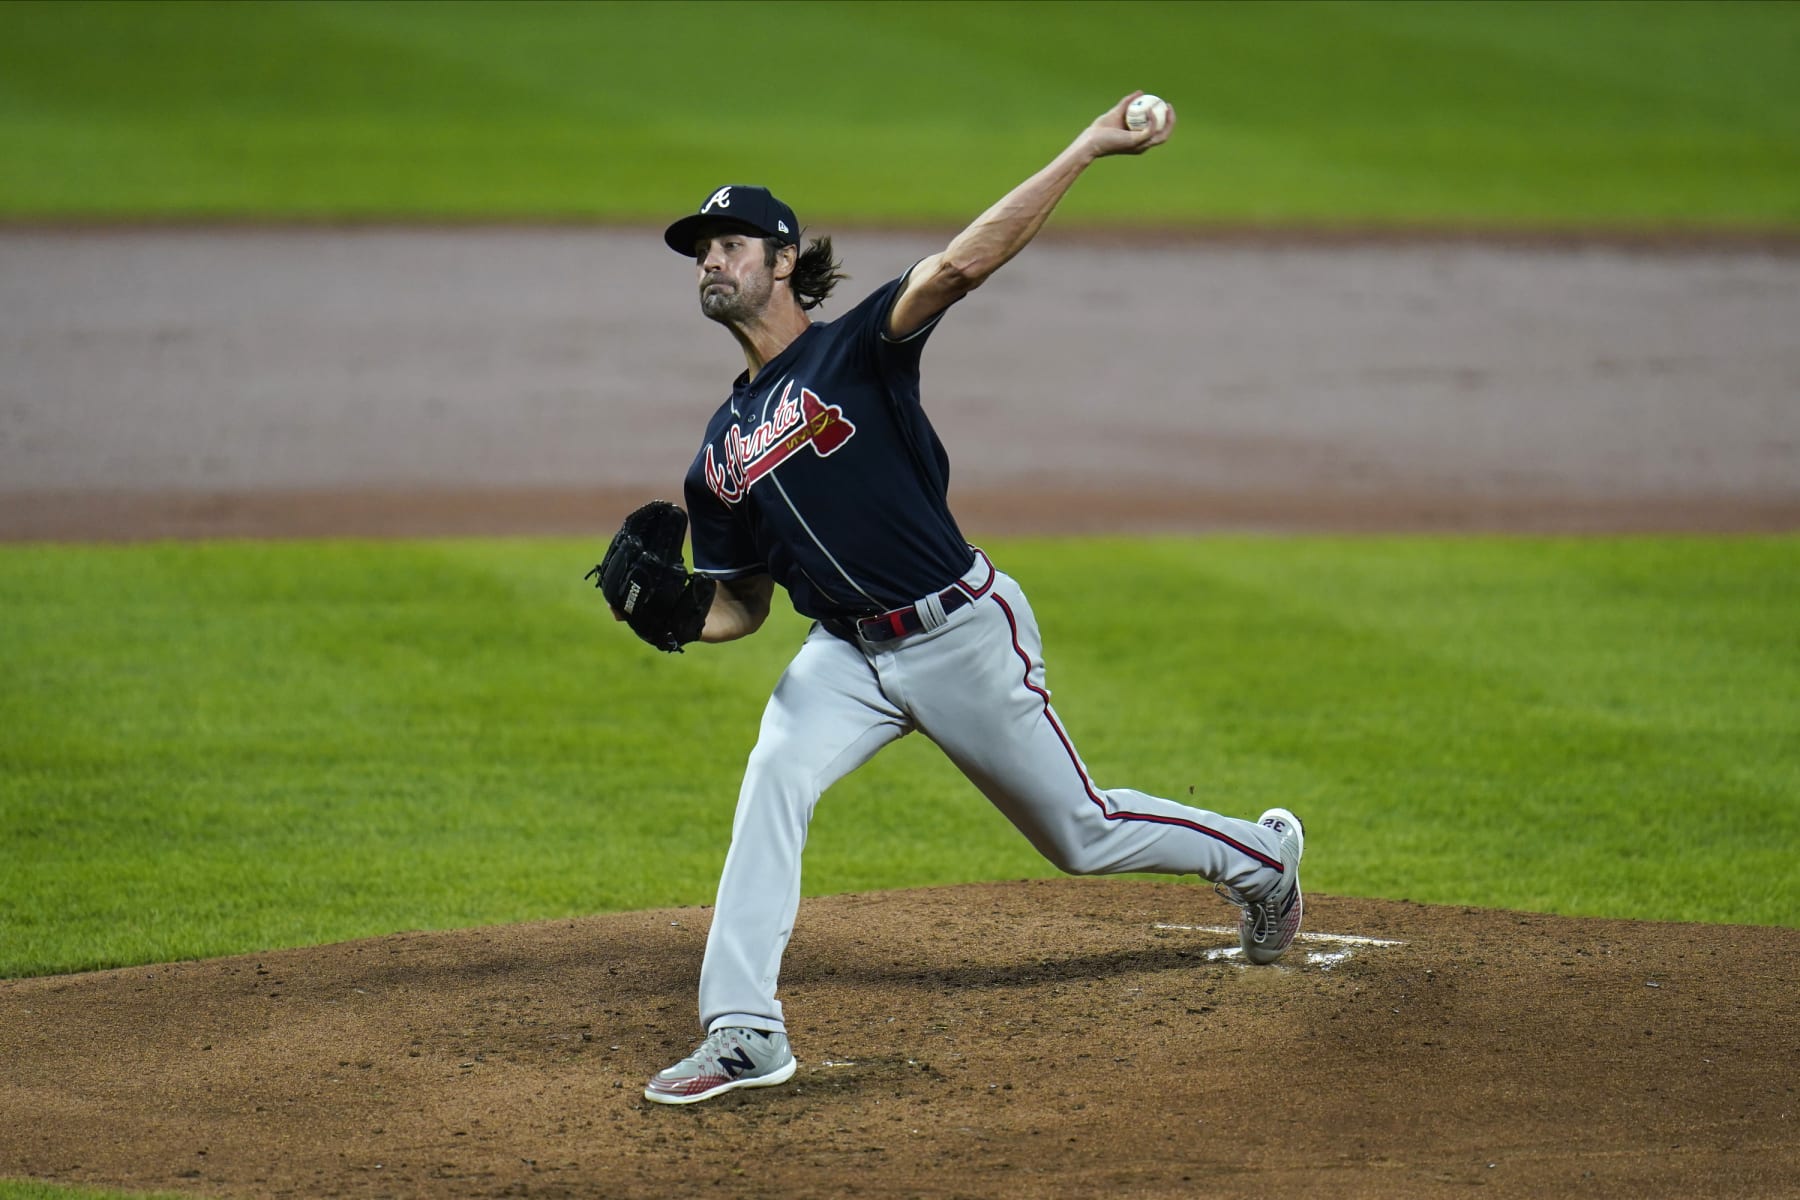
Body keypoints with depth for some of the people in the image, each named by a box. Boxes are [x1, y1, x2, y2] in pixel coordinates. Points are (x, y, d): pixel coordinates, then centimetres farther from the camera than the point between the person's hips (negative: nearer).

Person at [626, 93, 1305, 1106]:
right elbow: (740, 607, 14)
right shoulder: (723, 453, 8)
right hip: (848, 653, 5)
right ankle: (744, 1031, -24)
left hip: (964, 633, -5)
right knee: (773, 785, -23)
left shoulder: (857, 350, -11)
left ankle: (1263, 855, 36)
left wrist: (1086, 151, -38)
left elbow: (959, 268, -27)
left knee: (1082, 835, 8)